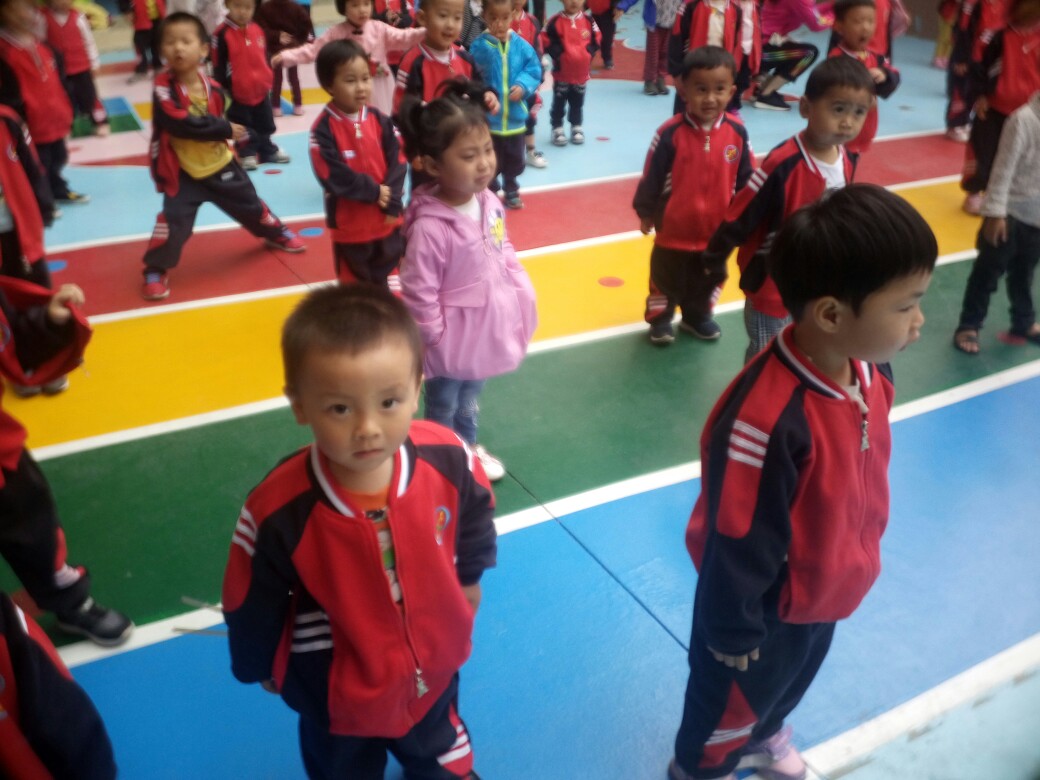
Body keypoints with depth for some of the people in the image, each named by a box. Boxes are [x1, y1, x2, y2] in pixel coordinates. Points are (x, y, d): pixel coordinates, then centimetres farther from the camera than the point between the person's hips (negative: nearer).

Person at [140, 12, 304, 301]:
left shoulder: (212, 87, -6)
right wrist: (224, 128, -28)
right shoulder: (163, 87, -20)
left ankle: (277, 234, 46)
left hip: (219, 163, 4)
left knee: (249, 203, 18)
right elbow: (180, 122, -31)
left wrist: (223, 135, -15)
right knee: (174, 218, -14)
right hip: (182, 170, -4)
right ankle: (155, 270, 3)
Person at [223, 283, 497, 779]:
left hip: (434, 664, 3)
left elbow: (475, 517, -7)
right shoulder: (277, 513, -37)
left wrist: (469, 579, 9)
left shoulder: (450, 461, -32)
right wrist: (262, 669, 0)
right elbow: (251, 606, -17)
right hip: (336, 690, -3)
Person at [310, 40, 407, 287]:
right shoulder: (323, 128, -16)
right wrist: (374, 191, -19)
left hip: (386, 220, 4)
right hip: (349, 224, -4)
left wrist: (392, 202, -16)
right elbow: (334, 176, -21)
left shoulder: (380, 120, -2)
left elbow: (398, 163, -5)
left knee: (388, 281, 19)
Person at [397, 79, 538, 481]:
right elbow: (419, 295, -24)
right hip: (452, 342, -7)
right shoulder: (429, 227, -30)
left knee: (468, 404, 30)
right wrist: (437, 340, -16)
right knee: (442, 410, 18)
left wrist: (522, 295, 3)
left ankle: (469, 450, 53)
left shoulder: (490, 203, -7)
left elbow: (505, 253, 8)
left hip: (483, 331, 7)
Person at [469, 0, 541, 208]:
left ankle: (511, 190, 39)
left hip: (514, 115, 3)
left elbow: (534, 70, -2)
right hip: (487, 116, -3)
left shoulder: (521, 45, -3)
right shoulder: (480, 45, -11)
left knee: (515, 159, 18)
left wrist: (523, 85, -17)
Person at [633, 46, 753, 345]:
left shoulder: (737, 132, -10)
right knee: (666, 279, 16)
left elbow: (746, 179, 1)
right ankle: (660, 319, 37)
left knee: (709, 280, 22)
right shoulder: (670, 133, -20)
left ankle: (697, 316, 45)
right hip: (674, 229, -3)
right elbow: (651, 177, -11)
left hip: (718, 230, 4)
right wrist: (645, 213, -4)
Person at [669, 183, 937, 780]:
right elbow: (736, 548, -29)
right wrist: (734, 636, -16)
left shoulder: (871, 371, -12)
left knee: (792, 683, 34)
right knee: (732, 702, 22)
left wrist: (855, 562, 17)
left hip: (827, 596, 8)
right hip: (766, 609, -8)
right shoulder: (767, 419, -40)